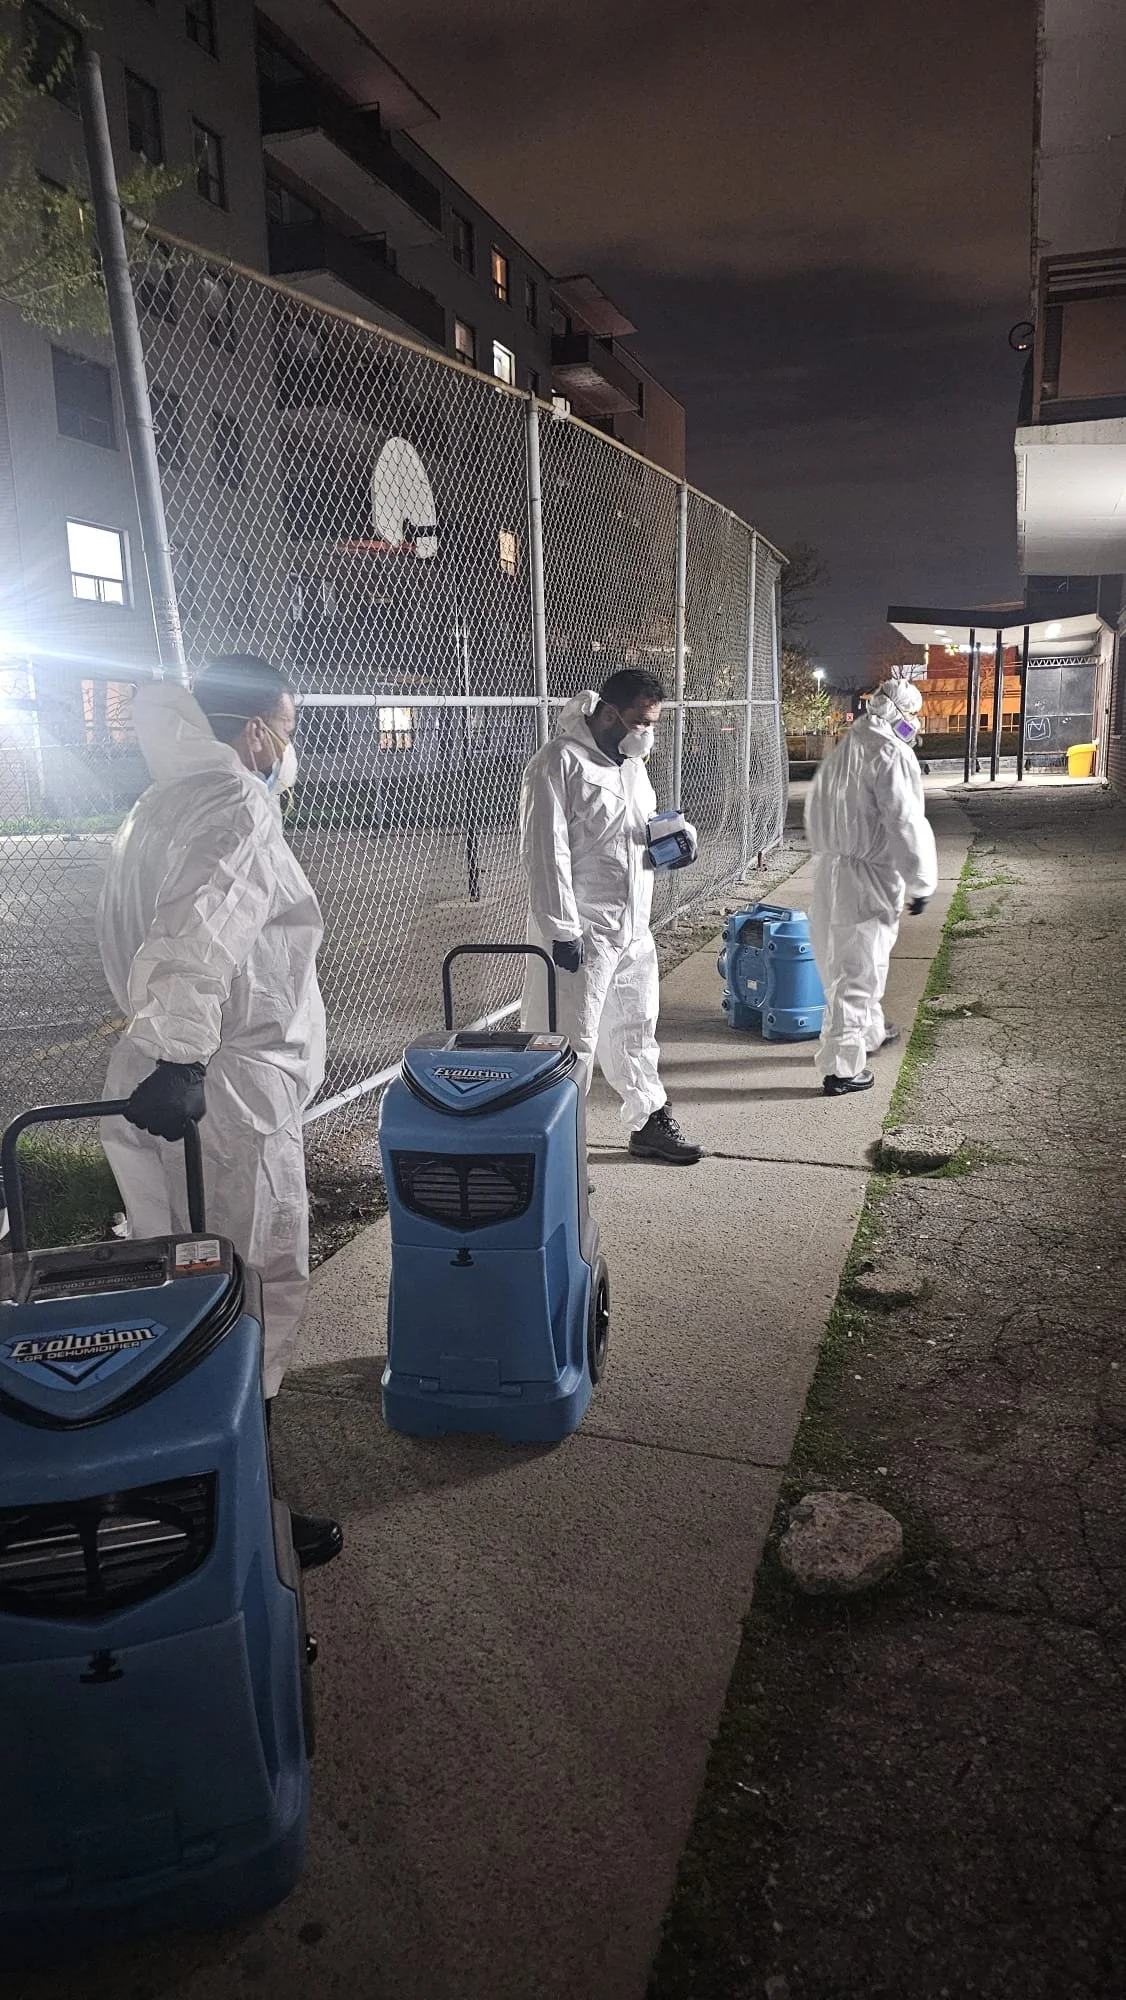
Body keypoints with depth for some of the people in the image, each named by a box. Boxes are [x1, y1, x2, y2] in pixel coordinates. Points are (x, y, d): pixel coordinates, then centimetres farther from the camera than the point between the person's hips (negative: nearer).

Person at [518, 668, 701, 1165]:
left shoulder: (630, 762, 13)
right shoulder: (560, 762, -15)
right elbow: (546, 851, -19)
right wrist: (562, 929, -22)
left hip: (633, 927, 9)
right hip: (582, 932, -9)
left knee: (636, 1028, 19)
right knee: (571, 1041, -2)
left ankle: (649, 1123, 34)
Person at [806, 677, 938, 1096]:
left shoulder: (843, 749, 13)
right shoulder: (891, 752, -15)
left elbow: (818, 809, 20)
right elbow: (905, 822, -20)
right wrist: (921, 883, -15)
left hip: (830, 869, 9)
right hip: (868, 877, -9)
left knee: (842, 961, 22)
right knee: (858, 971, -4)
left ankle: (869, 1031, 44)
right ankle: (841, 1069, -1)